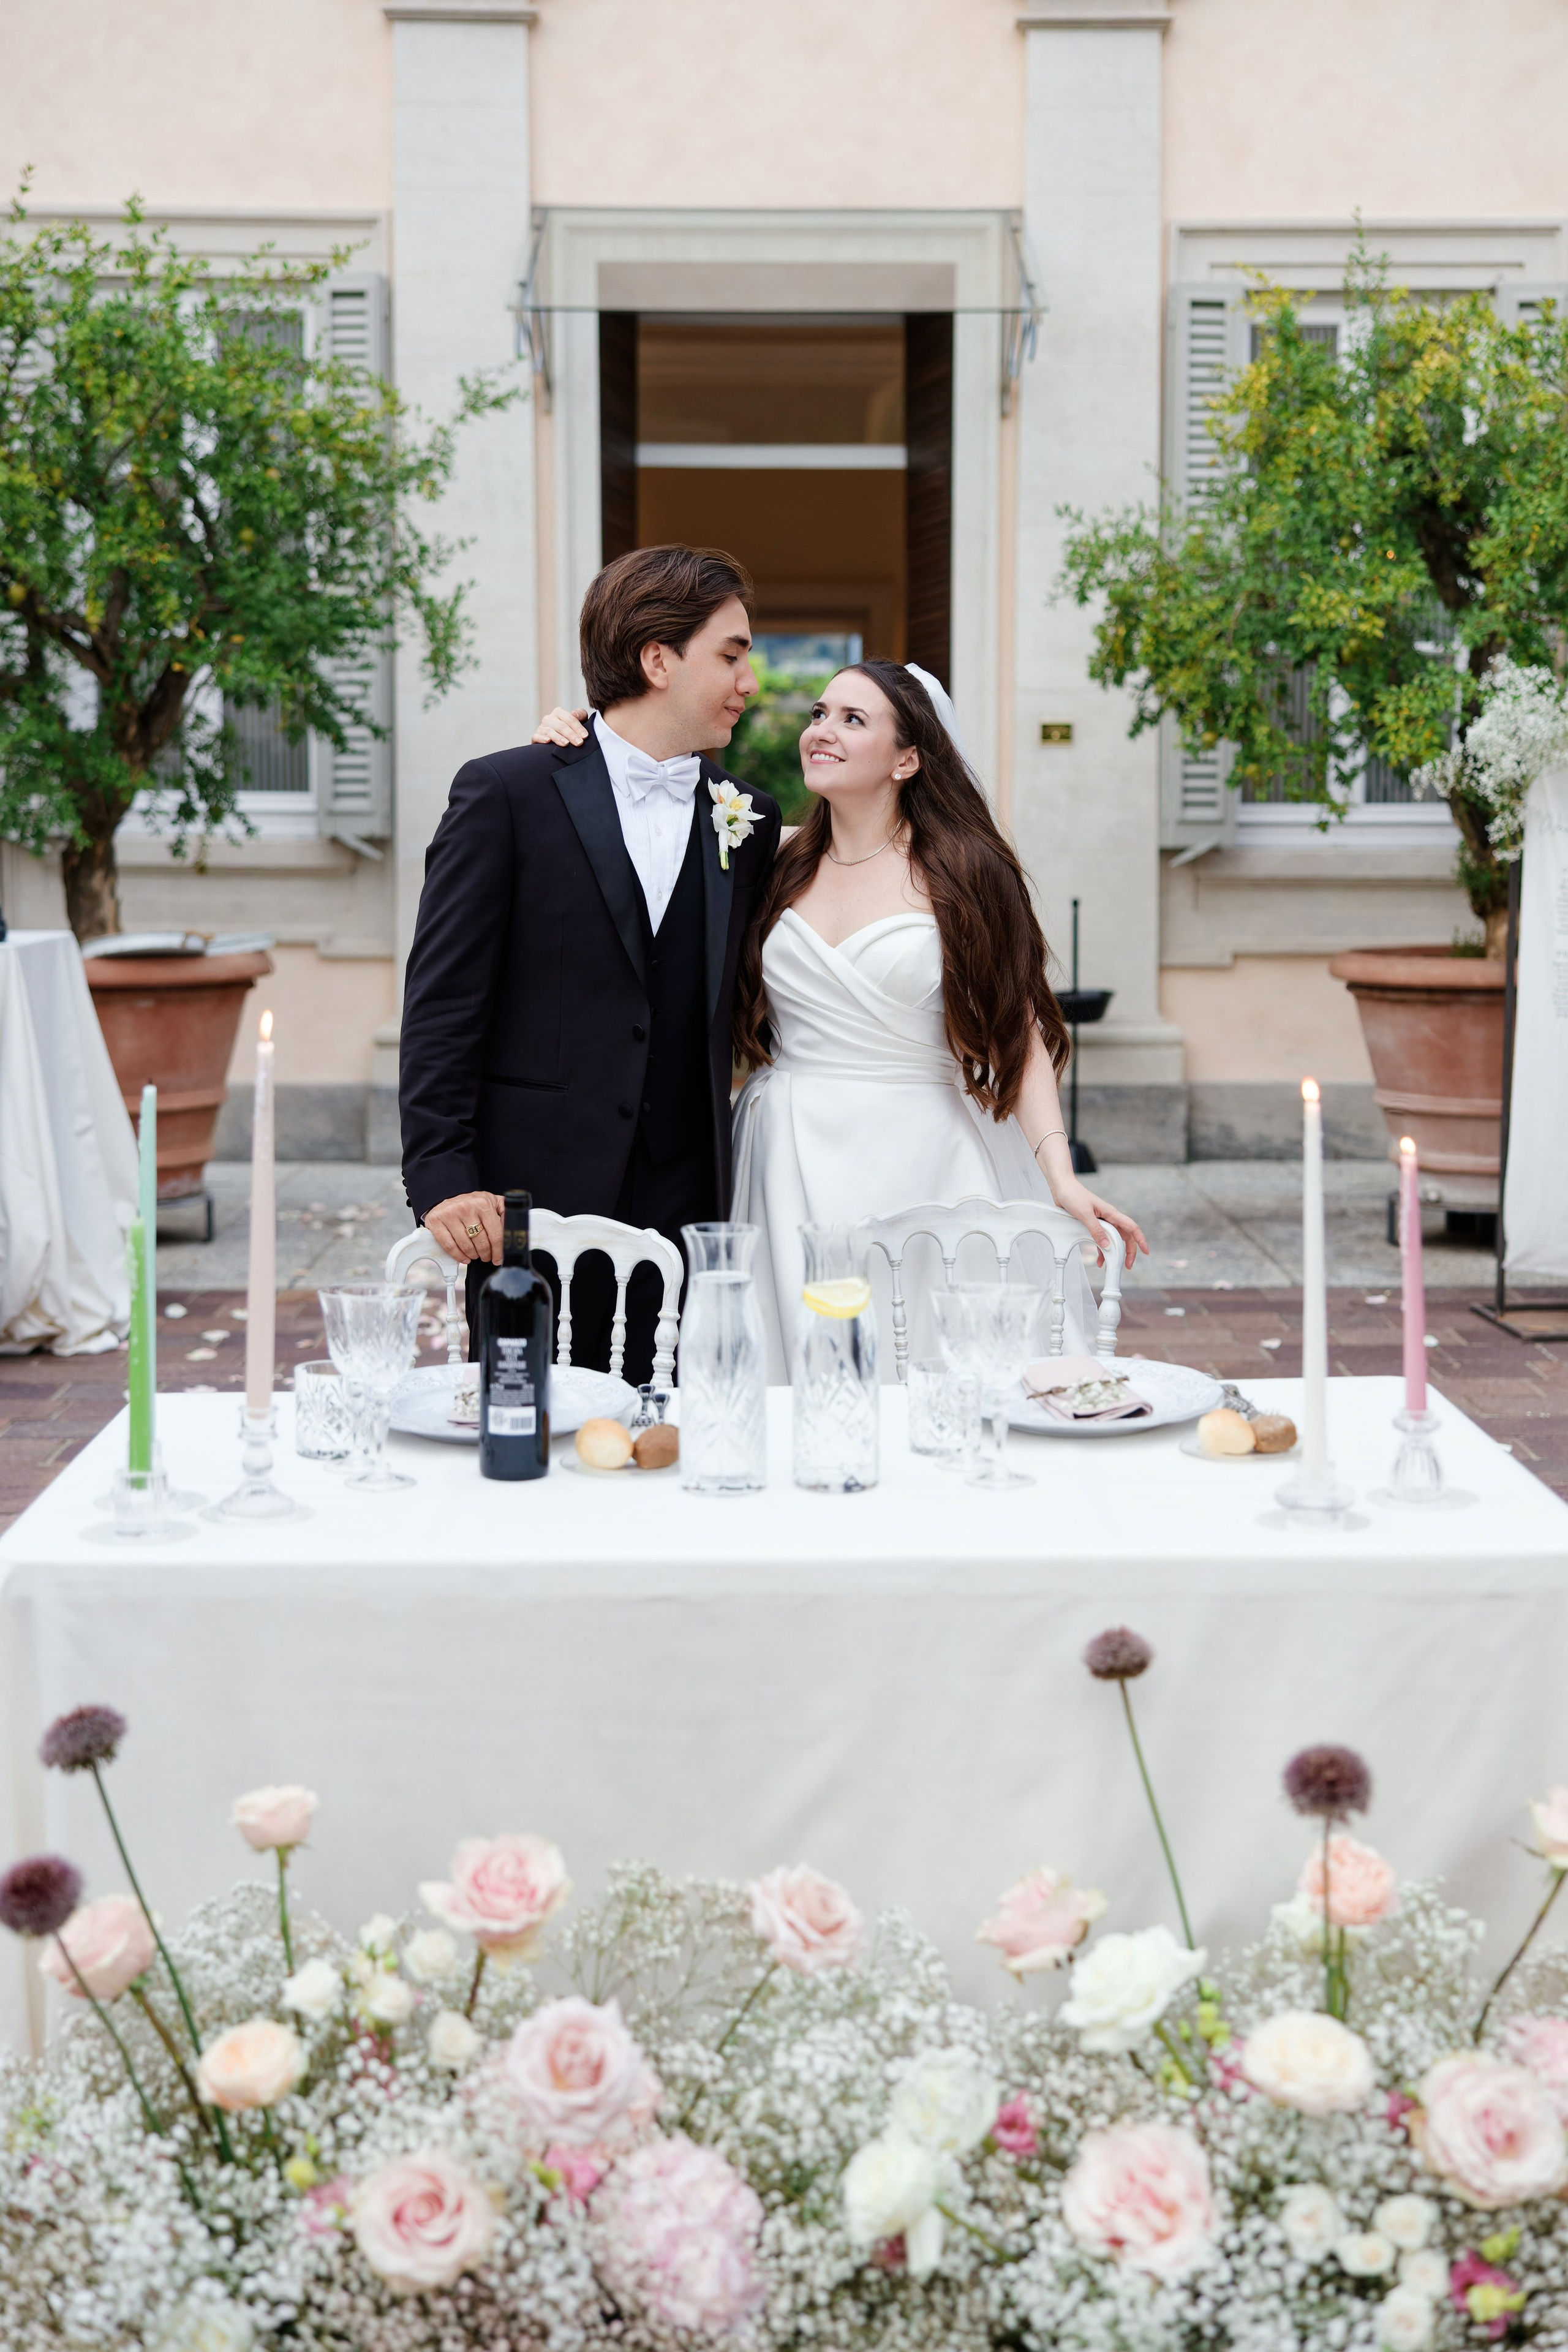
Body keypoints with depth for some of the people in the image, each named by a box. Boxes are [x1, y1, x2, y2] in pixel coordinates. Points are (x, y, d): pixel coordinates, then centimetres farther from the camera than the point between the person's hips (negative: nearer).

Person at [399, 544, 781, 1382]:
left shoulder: (748, 821, 13)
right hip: (535, 1202, -4)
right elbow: (441, 1004, -4)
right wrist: (441, 1176, -12)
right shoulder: (506, 793, -1)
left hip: (687, 1214, 4)